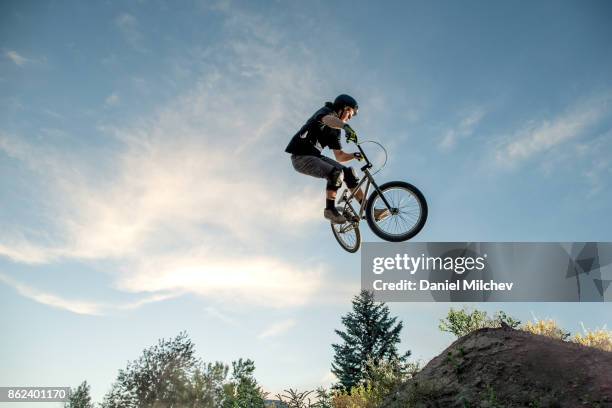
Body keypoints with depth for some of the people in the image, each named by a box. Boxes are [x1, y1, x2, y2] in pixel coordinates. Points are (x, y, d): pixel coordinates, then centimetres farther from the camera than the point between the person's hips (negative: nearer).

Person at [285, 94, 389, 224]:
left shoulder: (335, 131, 18)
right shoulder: (326, 111, -6)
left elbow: (340, 156, 14)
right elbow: (328, 119, -34)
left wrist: (354, 155, -6)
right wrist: (346, 126, -53)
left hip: (315, 156, 9)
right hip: (301, 157, -8)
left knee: (349, 172, -3)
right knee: (336, 173, -28)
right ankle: (330, 210, -14)